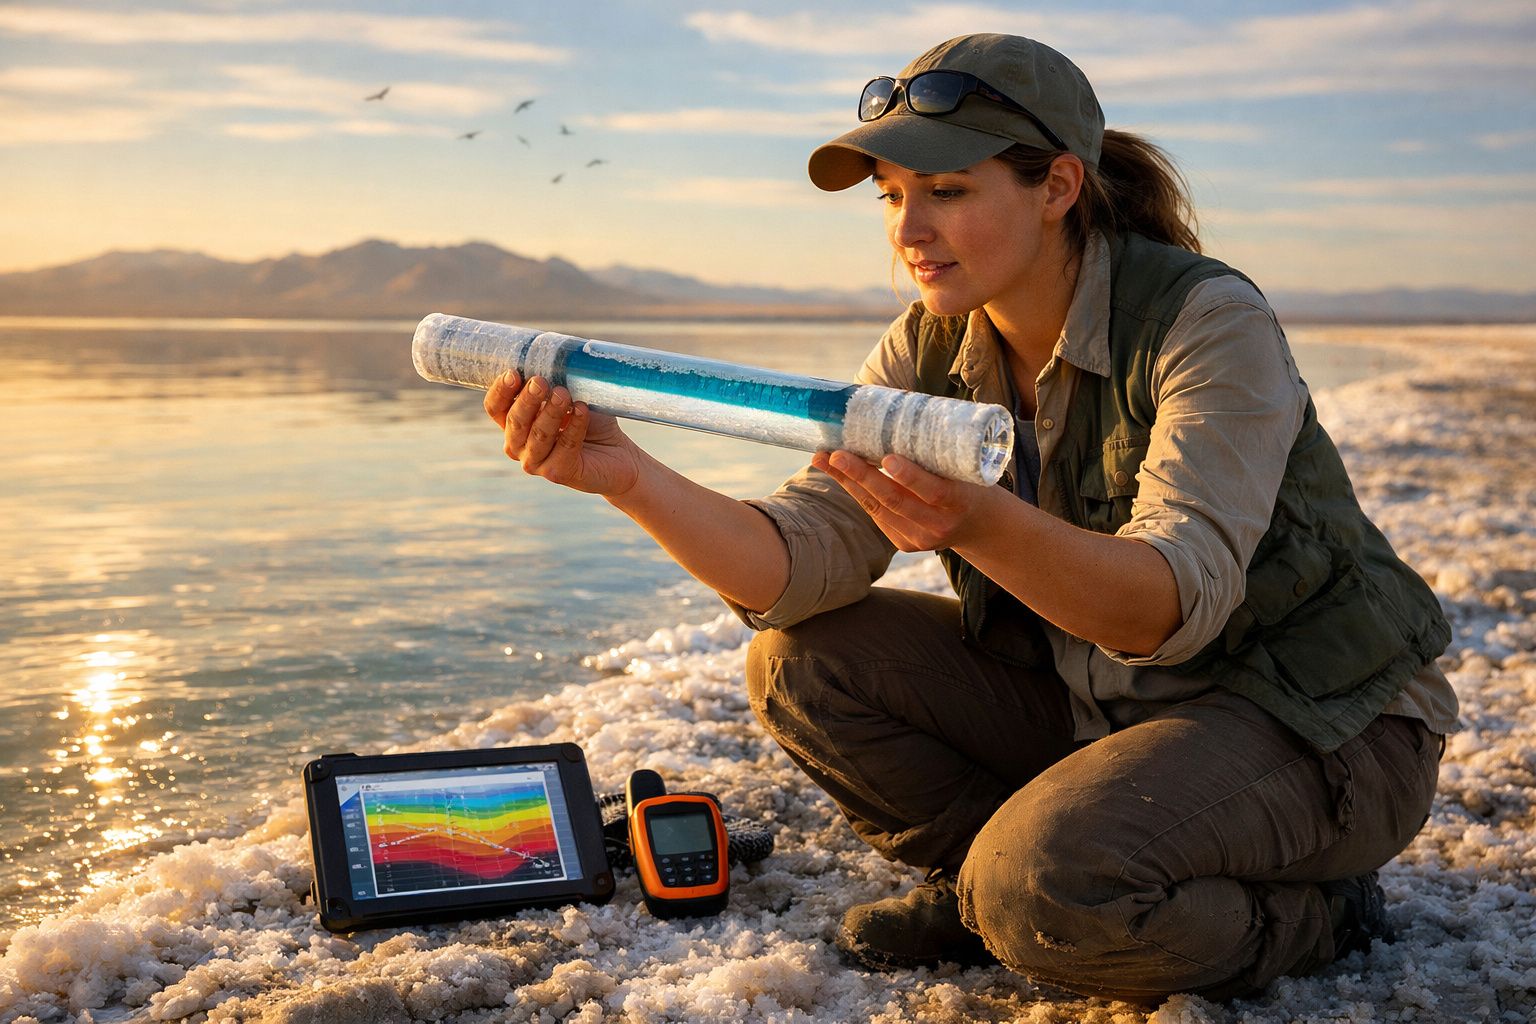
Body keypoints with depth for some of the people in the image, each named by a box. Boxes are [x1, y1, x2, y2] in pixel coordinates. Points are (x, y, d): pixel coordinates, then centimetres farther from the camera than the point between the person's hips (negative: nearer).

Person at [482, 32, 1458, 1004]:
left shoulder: (1208, 321, -22)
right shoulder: (931, 349, -5)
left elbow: (1178, 601, -34)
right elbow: (802, 565, -15)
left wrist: (980, 525, -52)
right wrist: (628, 476, -32)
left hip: (1323, 725, -6)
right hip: (1092, 698, 6)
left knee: (1045, 884, -32)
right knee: (802, 661, -9)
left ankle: (1309, 914, -2)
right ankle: (995, 891, 8)